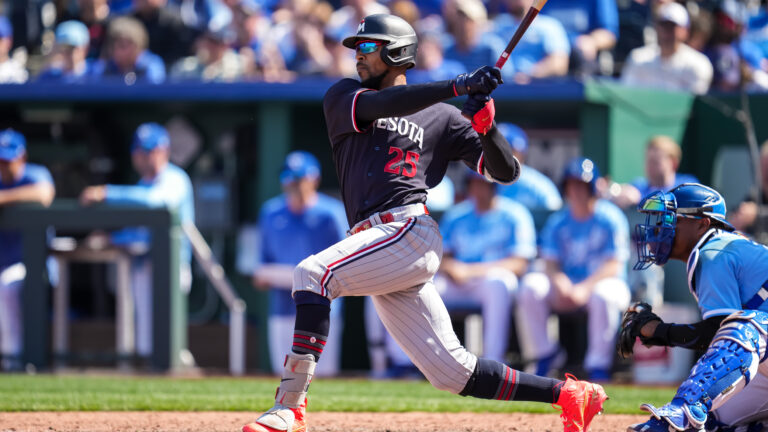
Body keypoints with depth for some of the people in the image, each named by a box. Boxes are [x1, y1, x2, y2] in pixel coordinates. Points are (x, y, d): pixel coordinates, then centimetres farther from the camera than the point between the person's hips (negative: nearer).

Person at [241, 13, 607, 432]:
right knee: (452, 372, 2)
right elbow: (377, 105, -4)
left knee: (313, 272, -27)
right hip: (376, 240, 5)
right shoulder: (342, 97, 20)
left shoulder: (441, 117, 13)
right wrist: (458, 86, -10)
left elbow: (506, 172, 11)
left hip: (410, 231, -5)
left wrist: (485, 125, -8)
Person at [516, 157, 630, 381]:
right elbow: (551, 264, 2)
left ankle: (599, 366, -30)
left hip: (603, 281, -4)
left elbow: (614, 265, -13)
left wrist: (586, 287, -28)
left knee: (602, 295, -40)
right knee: (531, 285, -23)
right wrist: (561, 285, -22)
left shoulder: (610, 218, -5)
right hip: (566, 283, 4)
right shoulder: (558, 222, 8)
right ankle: (544, 353, -13)